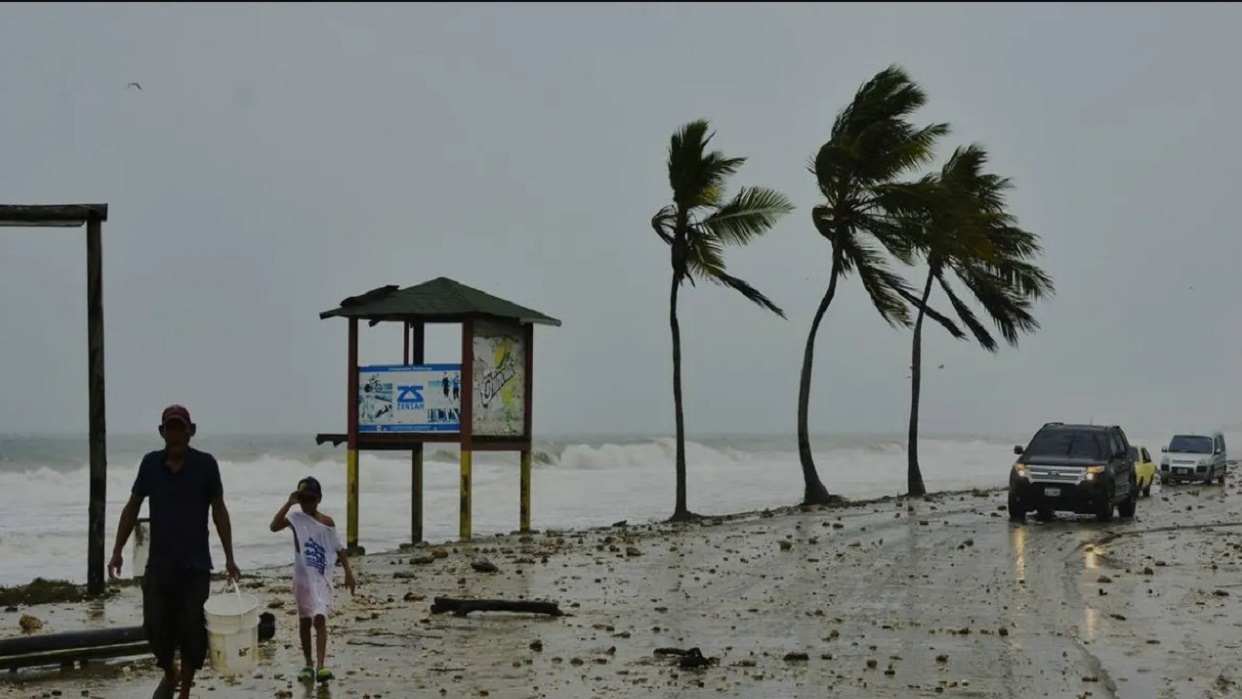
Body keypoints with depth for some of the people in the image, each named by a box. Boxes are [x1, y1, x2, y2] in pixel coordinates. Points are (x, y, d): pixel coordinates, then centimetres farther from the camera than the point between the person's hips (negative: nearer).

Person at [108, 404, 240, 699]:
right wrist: (117, 551, 2)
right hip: (158, 564, 2)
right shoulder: (150, 463, 1)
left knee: (192, 630, 1)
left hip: (195, 565, -2)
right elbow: (132, 508, 8)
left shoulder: (206, 464, -5)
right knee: (155, 625, 4)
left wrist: (229, 557, -2)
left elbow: (219, 511, 0)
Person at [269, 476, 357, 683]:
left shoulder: (327, 522, 2)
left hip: (322, 578, -1)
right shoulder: (296, 518, -3)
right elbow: (274, 527, -22)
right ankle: (308, 664, 22)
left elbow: (338, 548, 6)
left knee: (320, 619, -13)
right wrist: (289, 503, -23)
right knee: (304, 621, 10)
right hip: (303, 578, 1)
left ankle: (320, 665, -20)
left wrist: (348, 573, 2)